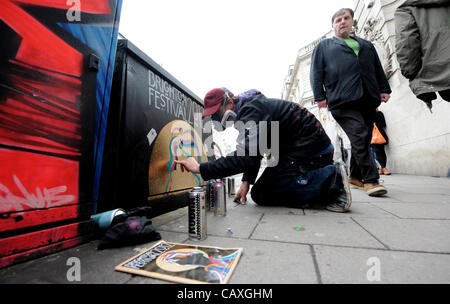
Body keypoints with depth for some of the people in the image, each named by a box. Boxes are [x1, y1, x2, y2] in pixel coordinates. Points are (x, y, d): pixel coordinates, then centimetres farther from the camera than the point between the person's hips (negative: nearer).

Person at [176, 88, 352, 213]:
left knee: (260, 194, -11)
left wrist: (201, 169, -31)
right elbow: (251, 152, 16)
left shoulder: (251, 110, -21)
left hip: (311, 150, -10)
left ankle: (332, 180, -11)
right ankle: (330, 177, 9)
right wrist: (246, 181, 4)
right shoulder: (248, 109, 13)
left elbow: (244, 156, -37)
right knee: (259, 191, 9)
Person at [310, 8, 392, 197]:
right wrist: (320, 95, -6)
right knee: (359, 136, -19)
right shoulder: (324, 46, 18)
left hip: (368, 99, 6)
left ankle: (355, 176, 18)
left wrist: (384, 89, 13)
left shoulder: (366, 45, 30)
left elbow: (378, 69, 26)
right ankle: (370, 179, -13)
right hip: (342, 101, -5)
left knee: (363, 139, 5)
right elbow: (316, 72, 6)